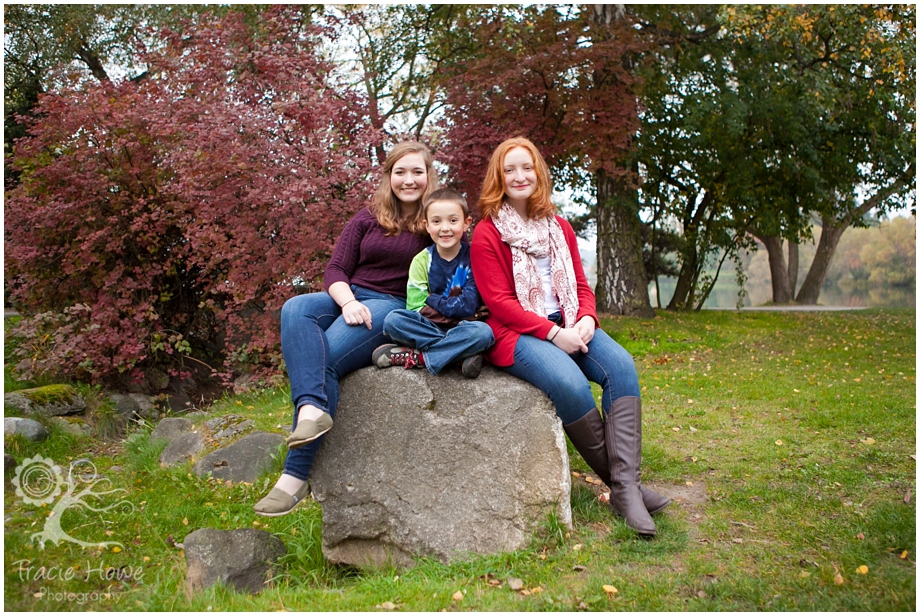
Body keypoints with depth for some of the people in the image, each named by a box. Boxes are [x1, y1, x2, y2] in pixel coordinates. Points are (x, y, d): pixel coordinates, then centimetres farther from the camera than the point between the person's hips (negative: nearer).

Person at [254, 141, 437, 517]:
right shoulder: (368, 219, 16)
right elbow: (335, 269, 7)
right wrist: (348, 302, -11)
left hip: (396, 307, -4)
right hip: (350, 298, 4)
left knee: (327, 357, -29)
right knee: (295, 309, -29)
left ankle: (296, 476, -31)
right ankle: (312, 408, -49)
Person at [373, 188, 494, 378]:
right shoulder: (422, 261, 0)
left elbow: (468, 306, -12)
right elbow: (416, 308, -6)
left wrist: (432, 300, -9)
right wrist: (451, 307, -15)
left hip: (461, 327, -1)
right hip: (428, 327, 1)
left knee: (483, 332, -34)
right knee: (392, 320, -26)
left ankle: (415, 357, -25)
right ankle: (461, 352, -26)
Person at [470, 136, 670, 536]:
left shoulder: (559, 228, 17)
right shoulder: (486, 233, 0)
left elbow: (581, 285, 15)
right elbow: (499, 301, -8)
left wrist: (586, 320, -8)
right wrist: (551, 333, -18)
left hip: (568, 326, 6)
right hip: (516, 332, -5)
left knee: (621, 366, -23)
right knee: (571, 384, -33)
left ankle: (626, 484, -29)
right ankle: (618, 483, -17)